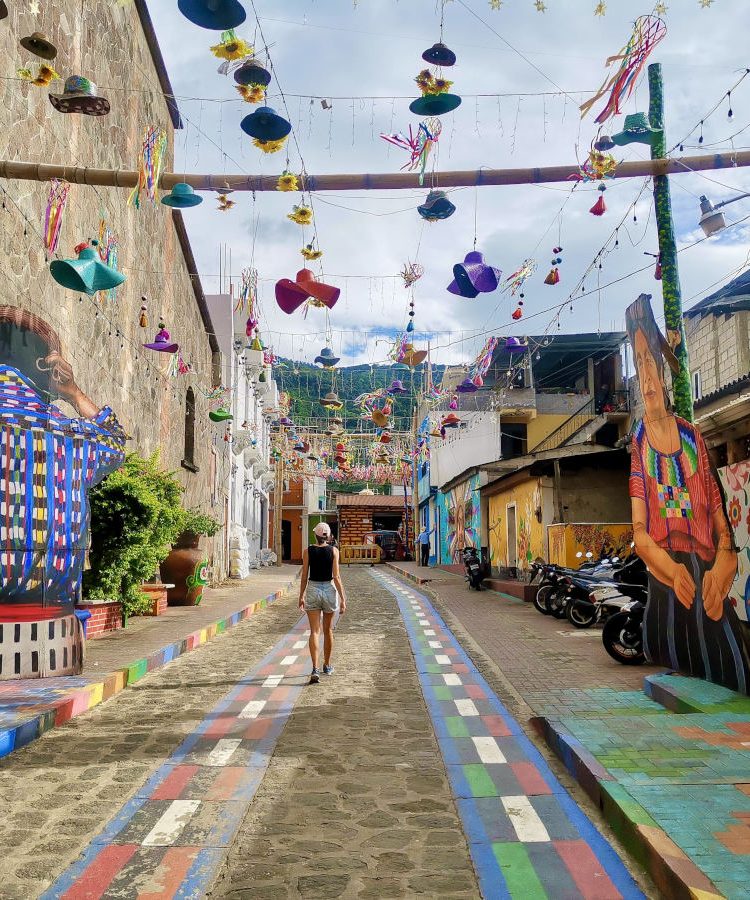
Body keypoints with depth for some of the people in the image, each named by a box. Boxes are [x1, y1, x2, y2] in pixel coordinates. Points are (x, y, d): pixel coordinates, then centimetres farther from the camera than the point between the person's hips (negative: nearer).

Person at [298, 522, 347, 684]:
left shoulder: (308, 551, -3)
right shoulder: (333, 550, -5)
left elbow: (304, 576, -1)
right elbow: (336, 577, -9)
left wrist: (301, 596, 10)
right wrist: (343, 599, -6)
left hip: (313, 590, 0)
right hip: (329, 590, 0)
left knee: (314, 632, -2)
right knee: (328, 630, 17)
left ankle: (315, 669, -16)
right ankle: (327, 666, 31)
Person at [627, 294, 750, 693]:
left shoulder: (693, 437, 12)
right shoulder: (636, 444, 6)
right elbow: (639, 533, 0)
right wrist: (673, 571, -17)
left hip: (709, 587, 2)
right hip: (663, 587, -2)